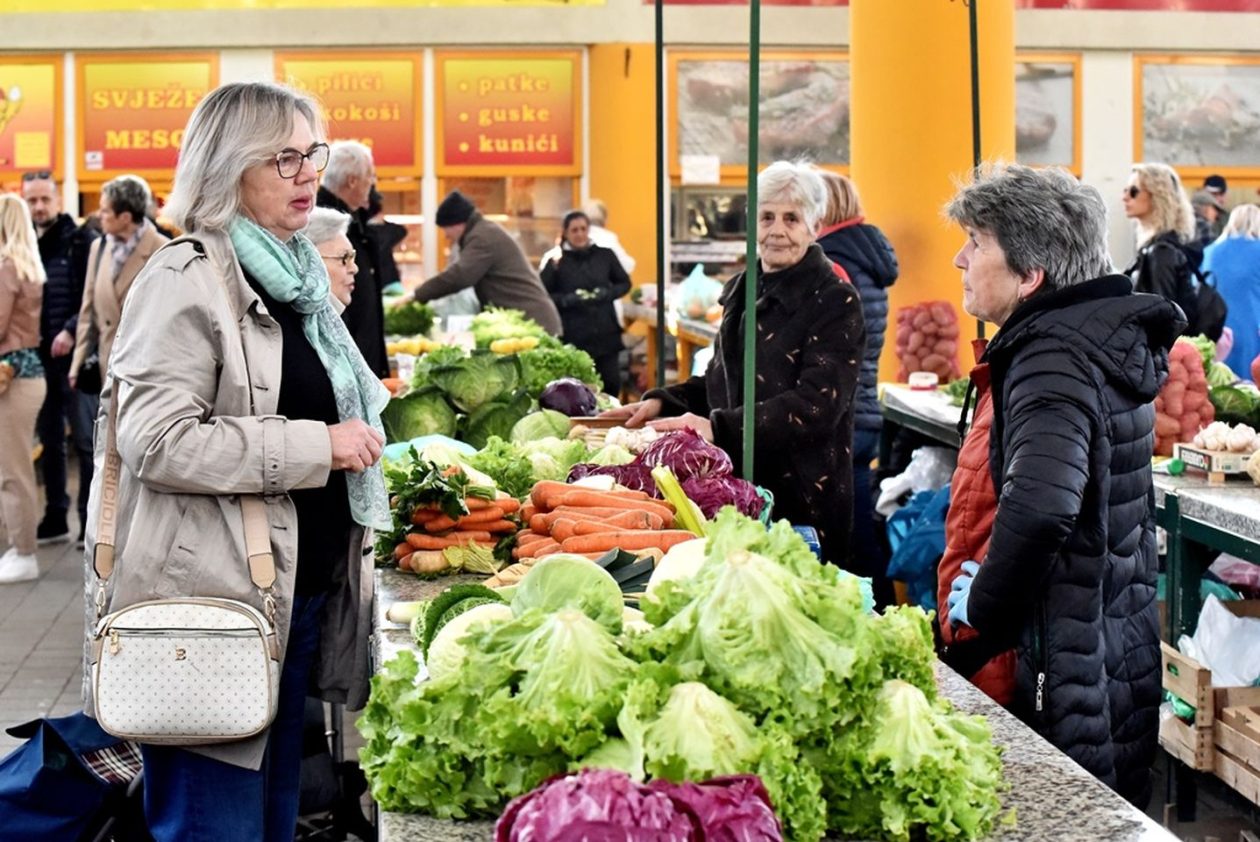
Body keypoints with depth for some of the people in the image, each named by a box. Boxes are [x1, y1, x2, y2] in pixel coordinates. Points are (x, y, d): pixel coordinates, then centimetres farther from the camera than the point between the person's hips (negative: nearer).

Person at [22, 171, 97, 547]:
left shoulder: (82, 241, -4)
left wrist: (72, 331, -17)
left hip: (77, 356, -5)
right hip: (36, 358, 5)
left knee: (86, 442, -2)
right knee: (49, 442, 12)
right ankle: (55, 519, 21)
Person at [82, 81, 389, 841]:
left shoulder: (296, 273, 15)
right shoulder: (187, 281, -12)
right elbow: (156, 442, -22)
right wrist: (316, 445, -20)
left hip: (302, 590, 9)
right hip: (214, 600, -9)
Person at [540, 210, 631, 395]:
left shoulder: (605, 255, 6)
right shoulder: (557, 261, -2)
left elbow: (625, 283, 16)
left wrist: (609, 293, -3)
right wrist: (565, 300, -18)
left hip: (606, 332, 3)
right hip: (573, 336, -3)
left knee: (611, 383, 5)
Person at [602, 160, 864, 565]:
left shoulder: (834, 301, -10)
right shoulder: (742, 290, 12)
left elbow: (816, 405, -20)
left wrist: (719, 428, -29)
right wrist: (662, 402, 6)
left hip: (803, 497, -6)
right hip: (735, 484, 6)